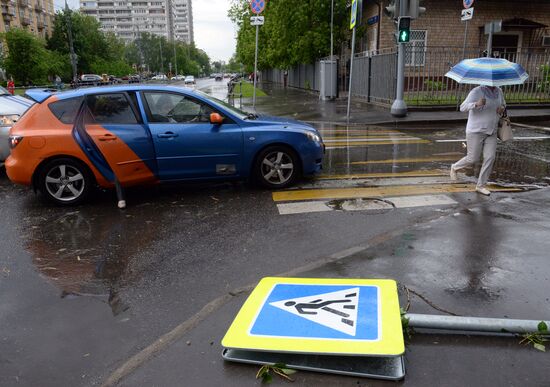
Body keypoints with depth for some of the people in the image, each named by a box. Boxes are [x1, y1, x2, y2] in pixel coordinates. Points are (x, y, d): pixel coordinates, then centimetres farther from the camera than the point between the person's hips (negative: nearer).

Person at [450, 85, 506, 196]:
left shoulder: (499, 91, 7)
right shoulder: (477, 91, -13)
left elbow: (503, 104, 25)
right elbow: (463, 107, -22)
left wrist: (502, 108, -1)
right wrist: (476, 104, -41)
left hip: (491, 132, 6)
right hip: (476, 131, -5)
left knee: (490, 157, -6)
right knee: (472, 159, -2)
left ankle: (481, 185, 6)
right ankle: (454, 167, 30)